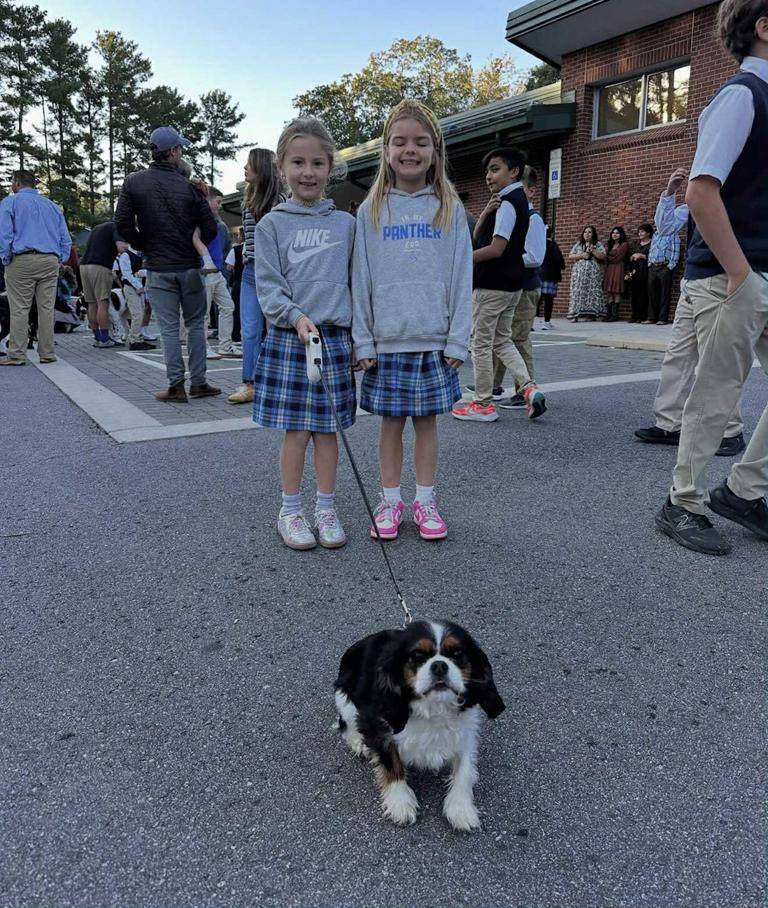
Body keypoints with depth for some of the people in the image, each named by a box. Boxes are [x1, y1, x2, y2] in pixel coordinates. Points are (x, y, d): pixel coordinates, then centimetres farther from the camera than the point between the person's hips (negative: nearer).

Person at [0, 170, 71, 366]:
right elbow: (66, 239, 15)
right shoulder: (52, 205, 19)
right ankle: (47, 353, 4)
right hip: (50, 262, 4)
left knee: (19, 309, -4)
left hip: (22, 261, -4)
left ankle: (16, 355, -5)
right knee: (47, 308, 3)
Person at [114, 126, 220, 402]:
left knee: (169, 328, 3)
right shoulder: (189, 185, -5)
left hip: (158, 268, 1)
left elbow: (123, 225, -5)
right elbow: (210, 229, -5)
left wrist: (145, 246, 11)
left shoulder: (133, 183, -2)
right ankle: (198, 382, 13)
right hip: (189, 266, 0)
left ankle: (176, 387, 4)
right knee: (195, 324, 10)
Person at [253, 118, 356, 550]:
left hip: (335, 338, 2)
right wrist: (297, 317, -19)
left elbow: (356, 284, 11)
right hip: (289, 337, -2)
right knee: (296, 430, 2)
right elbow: (267, 286, -3)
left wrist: (357, 339, 7)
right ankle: (291, 511, 16)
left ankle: (326, 509, 19)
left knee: (327, 429, 7)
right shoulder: (272, 224, 3)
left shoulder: (346, 223, 9)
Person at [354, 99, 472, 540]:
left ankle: (425, 500, 21)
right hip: (387, 340, 0)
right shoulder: (372, 209, 5)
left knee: (427, 421, 8)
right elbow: (361, 279, 3)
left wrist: (458, 340, -5)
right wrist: (363, 340, -3)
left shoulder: (449, 207, 4)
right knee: (391, 422, 8)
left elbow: (461, 277, 1)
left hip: (435, 340, 0)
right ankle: (391, 501, 21)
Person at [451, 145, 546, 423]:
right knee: (502, 340, 17)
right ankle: (529, 387, 3)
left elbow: (496, 248, -22)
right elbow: (477, 236, 12)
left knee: (481, 343, 0)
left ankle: (483, 405, 7)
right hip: (511, 283, 10)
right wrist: (487, 212, -6)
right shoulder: (518, 200, 17)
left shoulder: (507, 202, -14)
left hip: (492, 284, -10)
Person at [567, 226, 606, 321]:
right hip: (579, 272, 1)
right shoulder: (578, 244, 17)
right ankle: (575, 314, -9)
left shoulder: (598, 244, 11)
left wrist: (592, 250, -9)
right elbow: (570, 256, 7)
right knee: (577, 292, -7)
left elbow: (603, 256, -2)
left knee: (592, 292, -7)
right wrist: (581, 255, -6)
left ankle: (590, 314, -5)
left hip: (593, 273, -1)